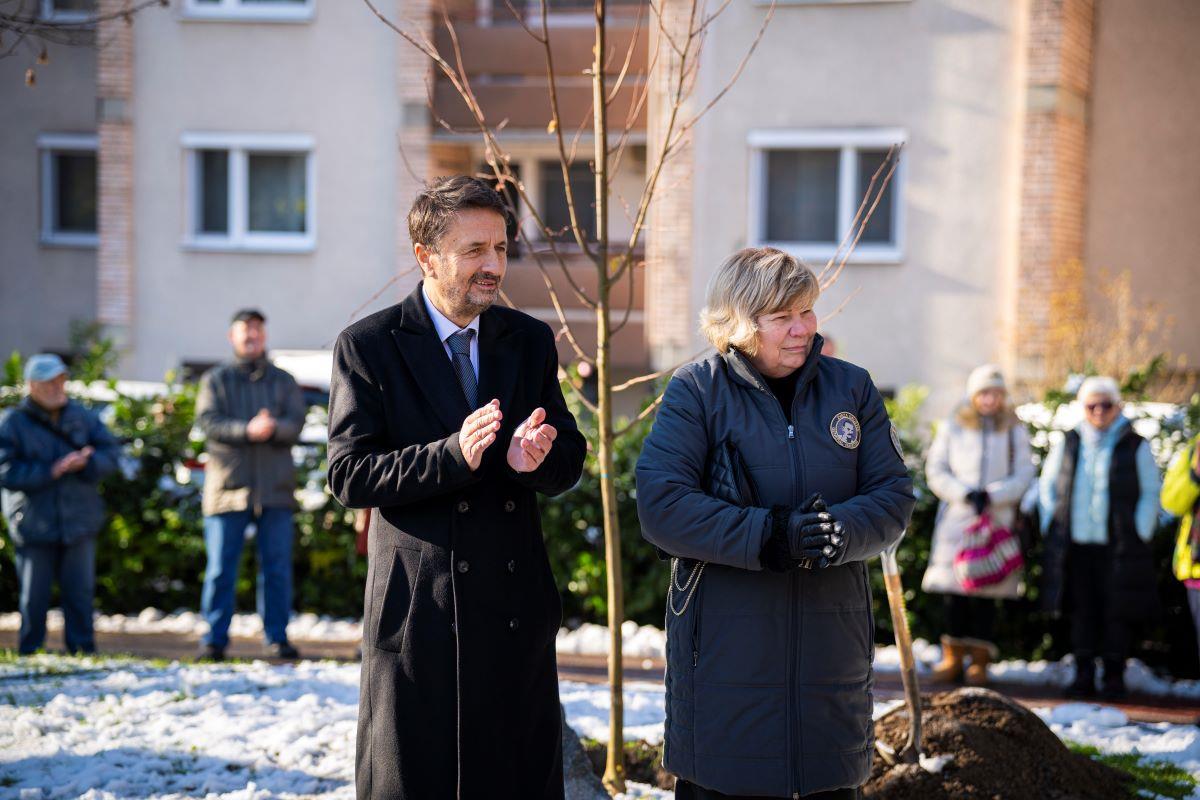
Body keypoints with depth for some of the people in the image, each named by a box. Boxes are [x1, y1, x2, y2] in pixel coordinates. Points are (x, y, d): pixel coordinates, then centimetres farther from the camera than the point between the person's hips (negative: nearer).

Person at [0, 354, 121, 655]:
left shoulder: (82, 417, 8)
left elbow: (111, 453, 4)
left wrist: (86, 462, -16)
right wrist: (51, 471, -18)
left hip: (79, 522, 3)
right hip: (34, 526, -2)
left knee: (80, 592, 3)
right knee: (34, 597, 3)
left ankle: (83, 651, 11)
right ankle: (29, 653, 13)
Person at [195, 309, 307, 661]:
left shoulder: (283, 381, 15)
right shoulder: (216, 380, 11)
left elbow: (296, 423, 1)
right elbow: (208, 421, -5)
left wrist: (274, 428, -22)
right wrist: (247, 430, -22)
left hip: (276, 488, 1)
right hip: (228, 486, -1)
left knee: (277, 566, 2)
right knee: (220, 568, -2)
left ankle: (276, 637, 11)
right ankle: (214, 638, 5)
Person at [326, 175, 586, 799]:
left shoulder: (530, 342, 10)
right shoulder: (367, 347, -3)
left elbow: (569, 464, 8)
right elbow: (349, 476, -10)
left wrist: (537, 458, -17)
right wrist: (453, 456, -24)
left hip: (517, 606, 4)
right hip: (417, 608, -4)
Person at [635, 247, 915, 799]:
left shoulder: (851, 388, 9)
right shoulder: (695, 391, -2)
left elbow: (894, 497, 3)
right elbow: (661, 506, -13)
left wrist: (841, 531, -19)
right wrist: (768, 537, -22)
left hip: (832, 645, 3)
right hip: (725, 645, -3)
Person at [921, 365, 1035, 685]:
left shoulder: (1014, 431, 8)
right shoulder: (953, 427, 9)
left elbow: (1024, 475, 3)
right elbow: (936, 470, 5)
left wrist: (991, 495, -12)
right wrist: (965, 493, -11)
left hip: (997, 519, -1)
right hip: (956, 517, 1)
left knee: (984, 591, -4)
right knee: (953, 589, -1)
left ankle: (979, 660, 2)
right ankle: (953, 658, 8)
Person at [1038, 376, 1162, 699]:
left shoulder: (1135, 447, 3)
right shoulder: (1066, 444, 10)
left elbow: (1151, 494, 5)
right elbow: (1047, 487, 19)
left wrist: (1139, 536, -4)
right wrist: (1051, 528, 8)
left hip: (1117, 547, -2)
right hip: (1075, 545, 2)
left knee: (1116, 612, -1)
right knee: (1081, 611, 4)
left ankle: (1114, 676, 8)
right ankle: (1083, 674, 10)